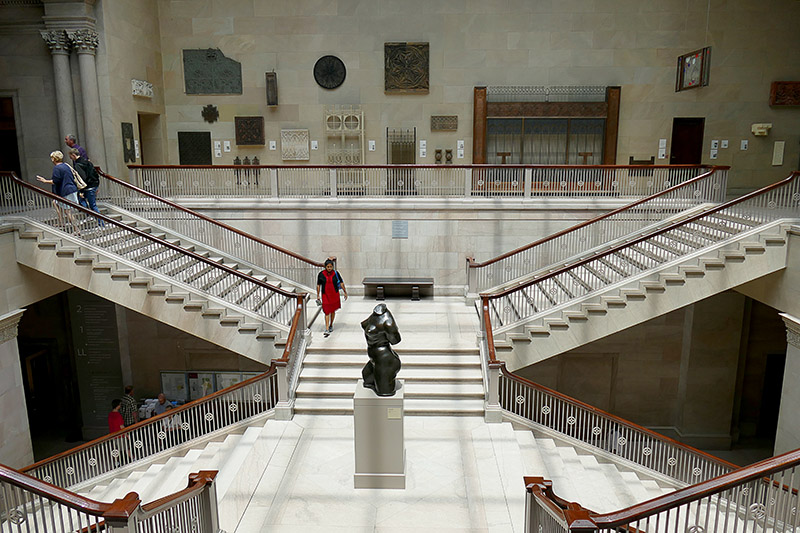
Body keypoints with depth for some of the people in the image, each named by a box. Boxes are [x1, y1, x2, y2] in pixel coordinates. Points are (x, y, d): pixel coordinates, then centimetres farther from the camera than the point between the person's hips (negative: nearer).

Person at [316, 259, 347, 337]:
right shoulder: (321, 274, -7)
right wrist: (318, 296, 3)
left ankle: (331, 325, 34)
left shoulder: (336, 273, -5)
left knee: (333, 311, 14)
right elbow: (318, 285, 3)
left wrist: (345, 292, 2)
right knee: (327, 312, -6)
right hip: (325, 295, -1)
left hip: (334, 295, 2)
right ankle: (327, 329, -7)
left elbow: (341, 283, 4)